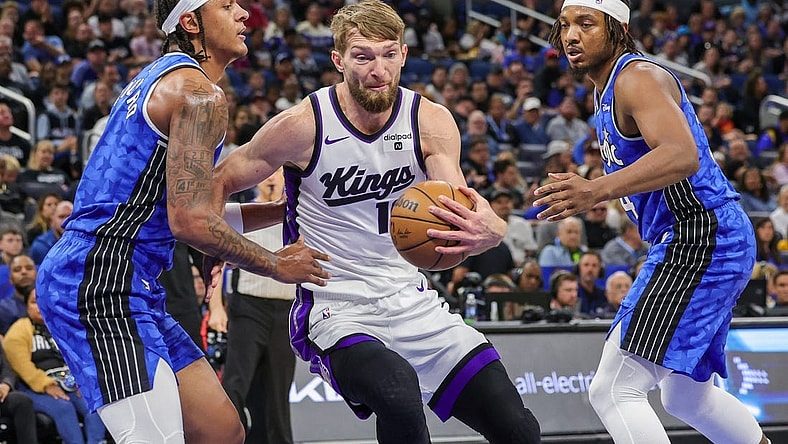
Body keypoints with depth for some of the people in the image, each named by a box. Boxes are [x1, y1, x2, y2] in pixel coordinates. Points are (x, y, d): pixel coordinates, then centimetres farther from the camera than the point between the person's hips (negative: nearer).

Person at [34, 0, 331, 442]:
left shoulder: (162, 80, 22)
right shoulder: (200, 94, -11)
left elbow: (189, 207, 27)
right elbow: (190, 221, -19)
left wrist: (287, 209, 24)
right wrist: (278, 266, -5)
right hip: (102, 281, -11)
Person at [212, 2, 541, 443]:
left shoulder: (431, 122, -5)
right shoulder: (304, 125, -14)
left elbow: (458, 212, -17)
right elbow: (214, 188, -3)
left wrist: (489, 230, -40)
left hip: (412, 302, 5)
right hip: (336, 310, -5)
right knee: (400, 396, -37)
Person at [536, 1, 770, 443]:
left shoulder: (638, 77, -14)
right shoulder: (610, 90, 19)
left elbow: (682, 156, -31)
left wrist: (598, 191, -42)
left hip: (699, 240, -11)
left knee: (613, 390, -18)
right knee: (687, 398, 24)